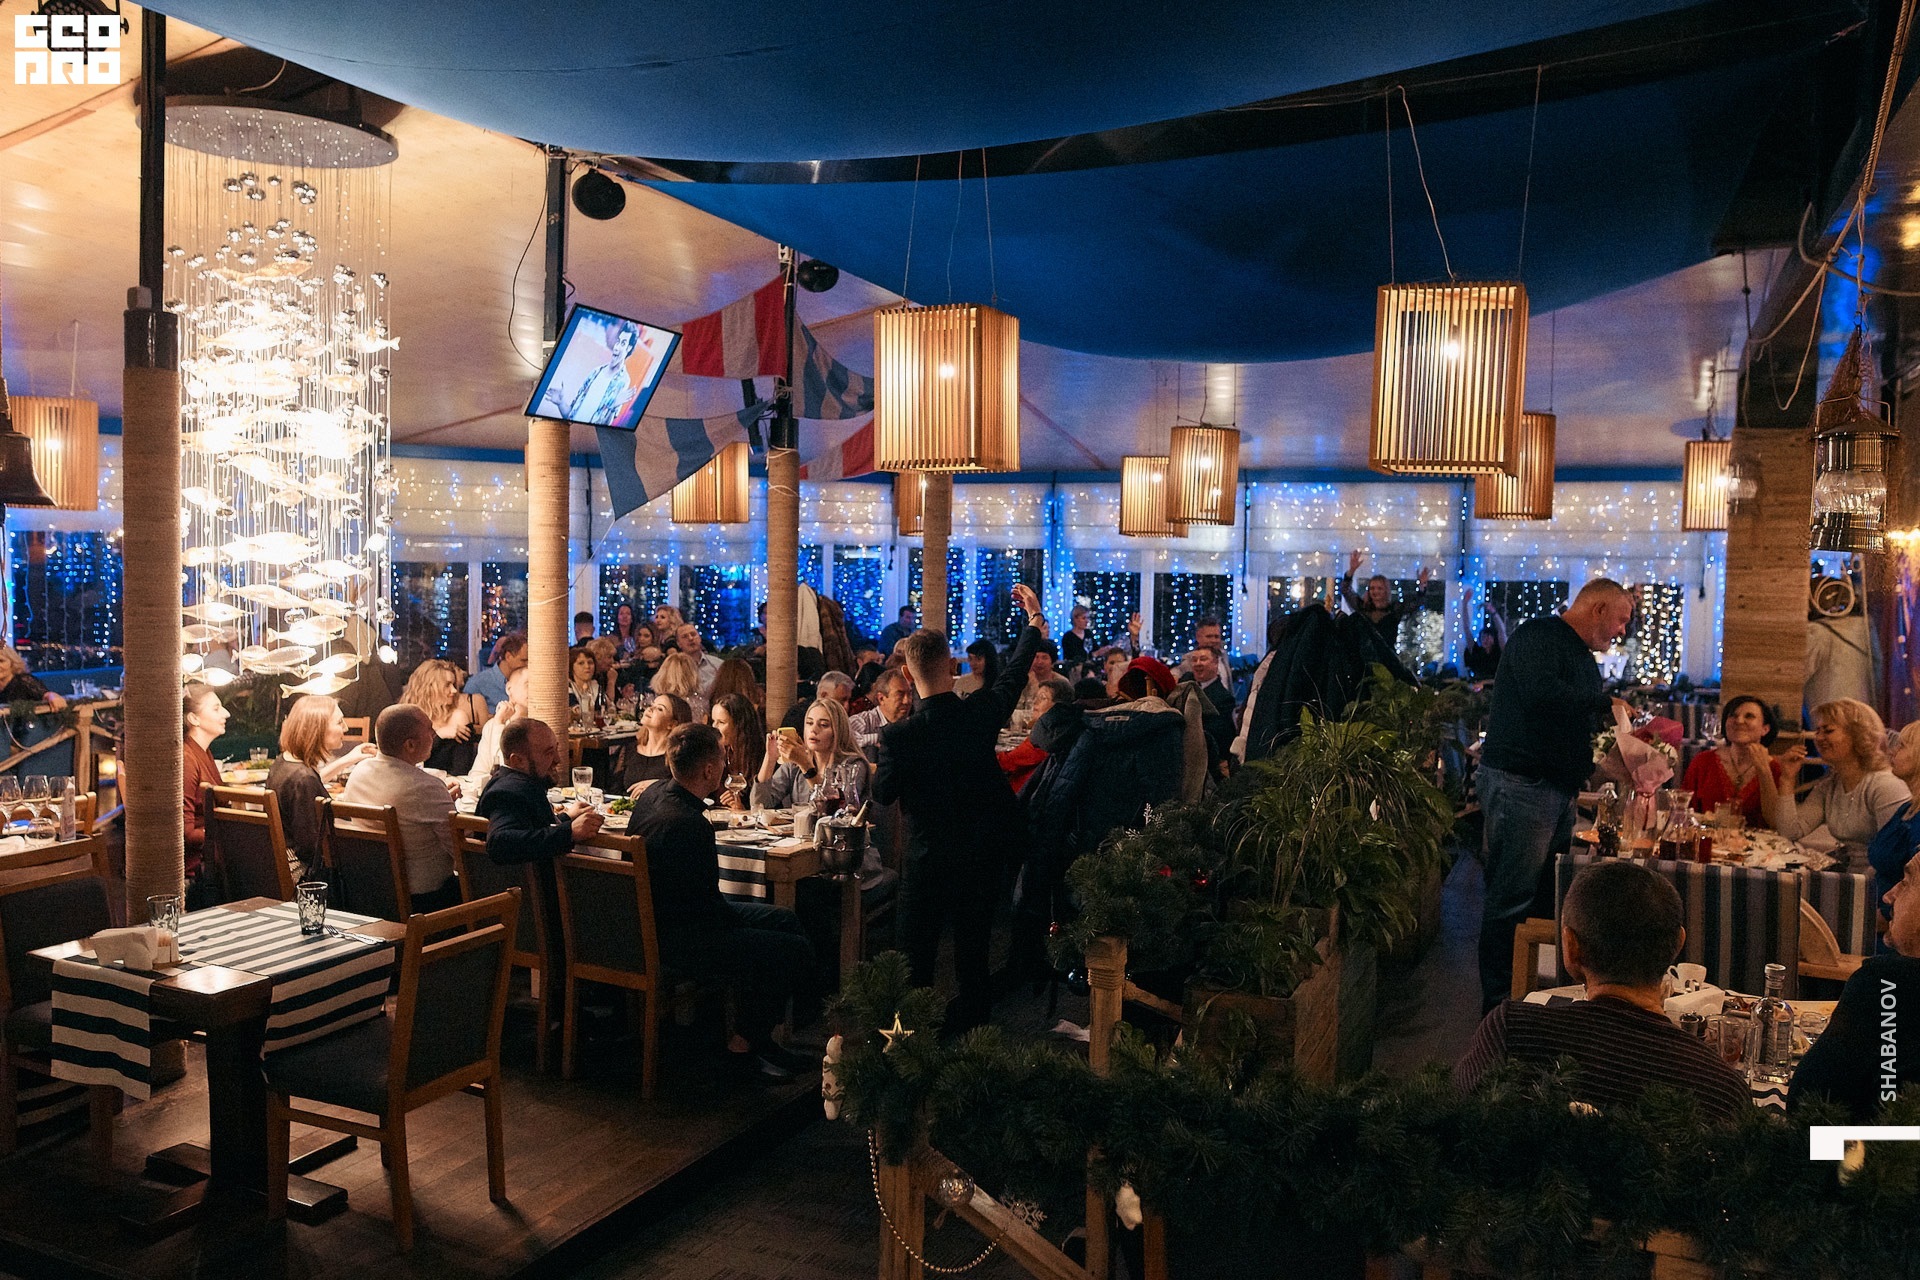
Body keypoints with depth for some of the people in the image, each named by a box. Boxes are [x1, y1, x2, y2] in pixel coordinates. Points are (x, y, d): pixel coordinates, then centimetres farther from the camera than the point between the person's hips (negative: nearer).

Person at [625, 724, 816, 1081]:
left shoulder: (653, 795, 1)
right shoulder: (689, 826, -30)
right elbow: (711, 908, -21)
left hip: (655, 918, 11)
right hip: (676, 938, -11)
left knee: (785, 919, 15)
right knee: (795, 950, -11)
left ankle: (754, 1035, 19)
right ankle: (744, 1046, 7)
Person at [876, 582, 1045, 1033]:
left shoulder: (898, 735, -21)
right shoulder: (982, 713, -13)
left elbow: (884, 794, -8)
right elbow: (1016, 672, 5)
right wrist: (1034, 616, 19)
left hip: (929, 860, -3)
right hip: (984, 853, 3)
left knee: (916, 959, 11)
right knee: (973, 950, 15)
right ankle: (970, 1034, 25)